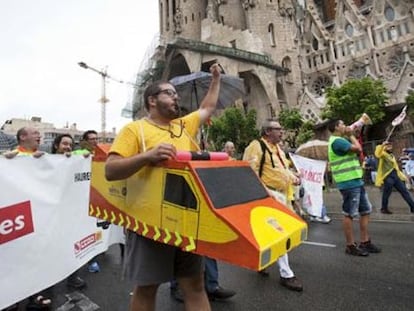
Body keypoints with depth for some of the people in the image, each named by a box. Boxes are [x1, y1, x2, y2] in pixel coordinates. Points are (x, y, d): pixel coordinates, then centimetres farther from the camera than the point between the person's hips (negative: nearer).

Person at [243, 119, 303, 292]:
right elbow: (250, 171, -21)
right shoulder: (257, 146, -13)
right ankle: (286, 274, 5)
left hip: (281, 194, 10)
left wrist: (293, 177, 8)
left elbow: (284, 168, 28)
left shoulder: (278, 148, 18)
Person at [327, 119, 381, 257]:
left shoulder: (342, 140, 19)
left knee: (365, 211, 15)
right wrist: (351, 135, -5)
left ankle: (365, 242, 24)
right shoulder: (337, 141, -14)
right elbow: (358, 148, -16)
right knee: (349, 214, -2)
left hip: (356, 181, 11)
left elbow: (357, 150, 20)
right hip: (348, 183, -11)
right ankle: (350, 246, 9)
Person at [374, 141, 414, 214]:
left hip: (396, 176, 8)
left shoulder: (392, 156, 23)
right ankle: (384, 209, 11)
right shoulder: (383, 154, -2)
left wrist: (402, 175, 26)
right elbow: (377, 154, -28)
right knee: (386, 193, -1)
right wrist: (382, 145, -32)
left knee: (404, 191, 9)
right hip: (387, 176, -8)